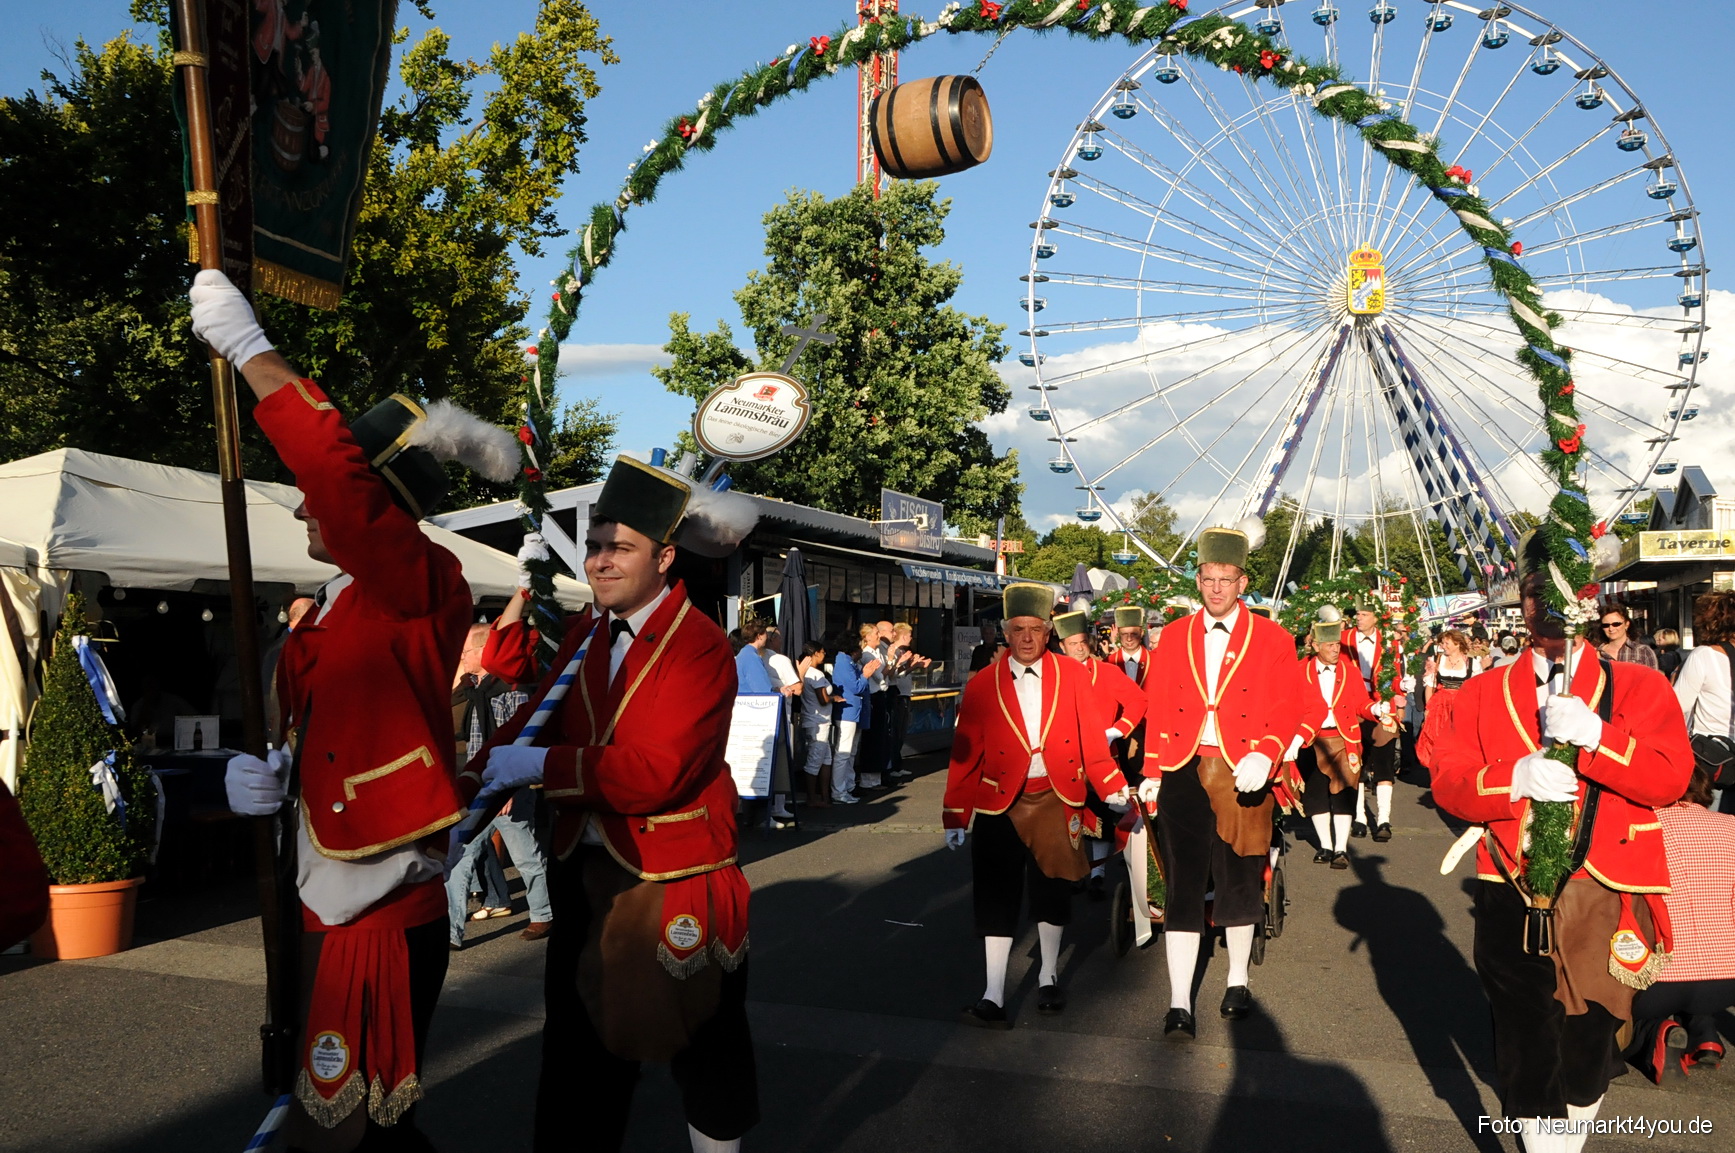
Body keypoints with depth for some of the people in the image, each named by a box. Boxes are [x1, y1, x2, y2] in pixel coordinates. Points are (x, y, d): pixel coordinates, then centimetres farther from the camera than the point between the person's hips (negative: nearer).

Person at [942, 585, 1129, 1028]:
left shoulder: (1071, 675, 0)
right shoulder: (982, 686, -2)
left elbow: (1090, 736, 2)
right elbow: (965, 755, -2)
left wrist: (1112, 786, -1)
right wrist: (955, 816, -3)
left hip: (1055, 800, 1)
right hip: (1000, 805, -1)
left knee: (1051, 891, 12)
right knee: (996, 898, -1)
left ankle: (1049, 978, 31)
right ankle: (993, 997, 4)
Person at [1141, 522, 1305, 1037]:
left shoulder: (1272, 639, 2)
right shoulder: (1173, 637, 7)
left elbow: (1289, 708, -3)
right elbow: (1157, 708, 7)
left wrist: (1265, 755, -19)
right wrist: (1152, 771, 1)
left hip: (1243, 776, -1)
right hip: (1183, 773, 1)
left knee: (1240, 880, 12)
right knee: (1183, 885, -2)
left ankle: (1238, 981, 33)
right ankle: (1179, 1004, 2)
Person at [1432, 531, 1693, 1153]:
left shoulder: (1640, 686, 4)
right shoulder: (1484, 692, 6)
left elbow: (1671, 778, -8)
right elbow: (1449, 783, -1)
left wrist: (1594, 735, -22)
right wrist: (1515, 778, -20)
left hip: (1603, 898, 0)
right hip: (1513, 900, 0)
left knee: (1588, 1043, 12)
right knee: (1524, 1050, 4)